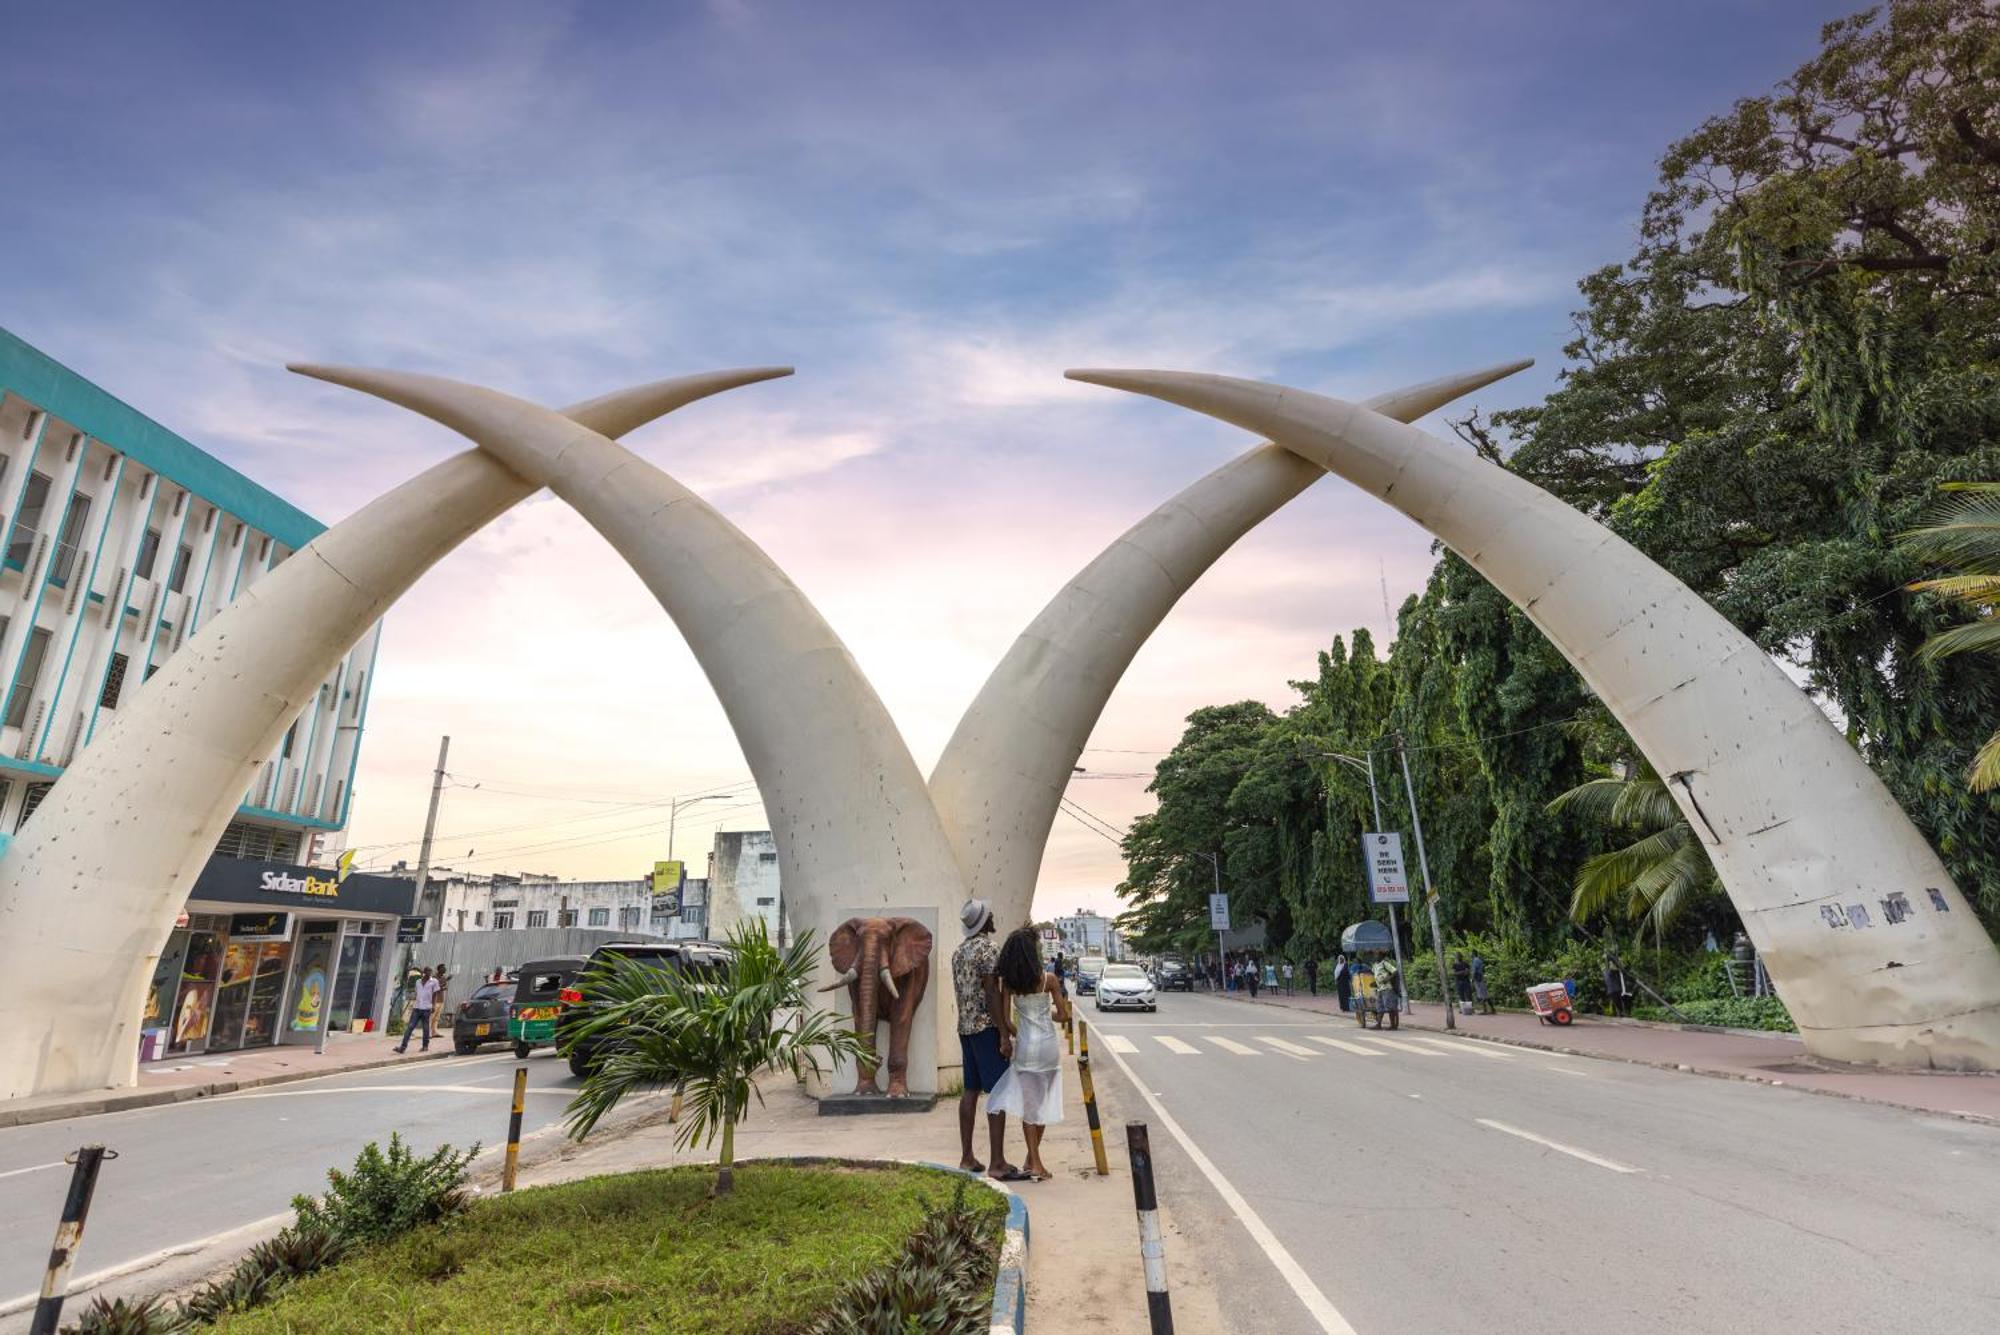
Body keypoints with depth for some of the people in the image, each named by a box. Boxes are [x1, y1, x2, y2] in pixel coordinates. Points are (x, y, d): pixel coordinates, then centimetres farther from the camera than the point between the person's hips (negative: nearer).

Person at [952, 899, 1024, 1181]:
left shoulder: (959, 951, 14)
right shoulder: (989, 947, -13)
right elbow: (992, 993, -18)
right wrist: (1004, 1034, -17)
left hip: (964, 1026, 9)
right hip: (986, 1027, -9)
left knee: (971, 1091, 12)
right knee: (998, 1092, -6)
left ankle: (967, 1158, 16)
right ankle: (998, 1164, -6)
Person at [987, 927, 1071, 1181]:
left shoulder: (1008, 982, -7)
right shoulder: (1049, 979, -10)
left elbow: (1005, 1019, -5)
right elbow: (1063, 1015, -4)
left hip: (1024, 1046, 1)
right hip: (1049, 1045, 0)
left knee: (1028, 1103, 11)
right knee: (1042, 1102, 14)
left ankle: (1035, 1162, 10)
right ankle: (1032, 1159, 24)